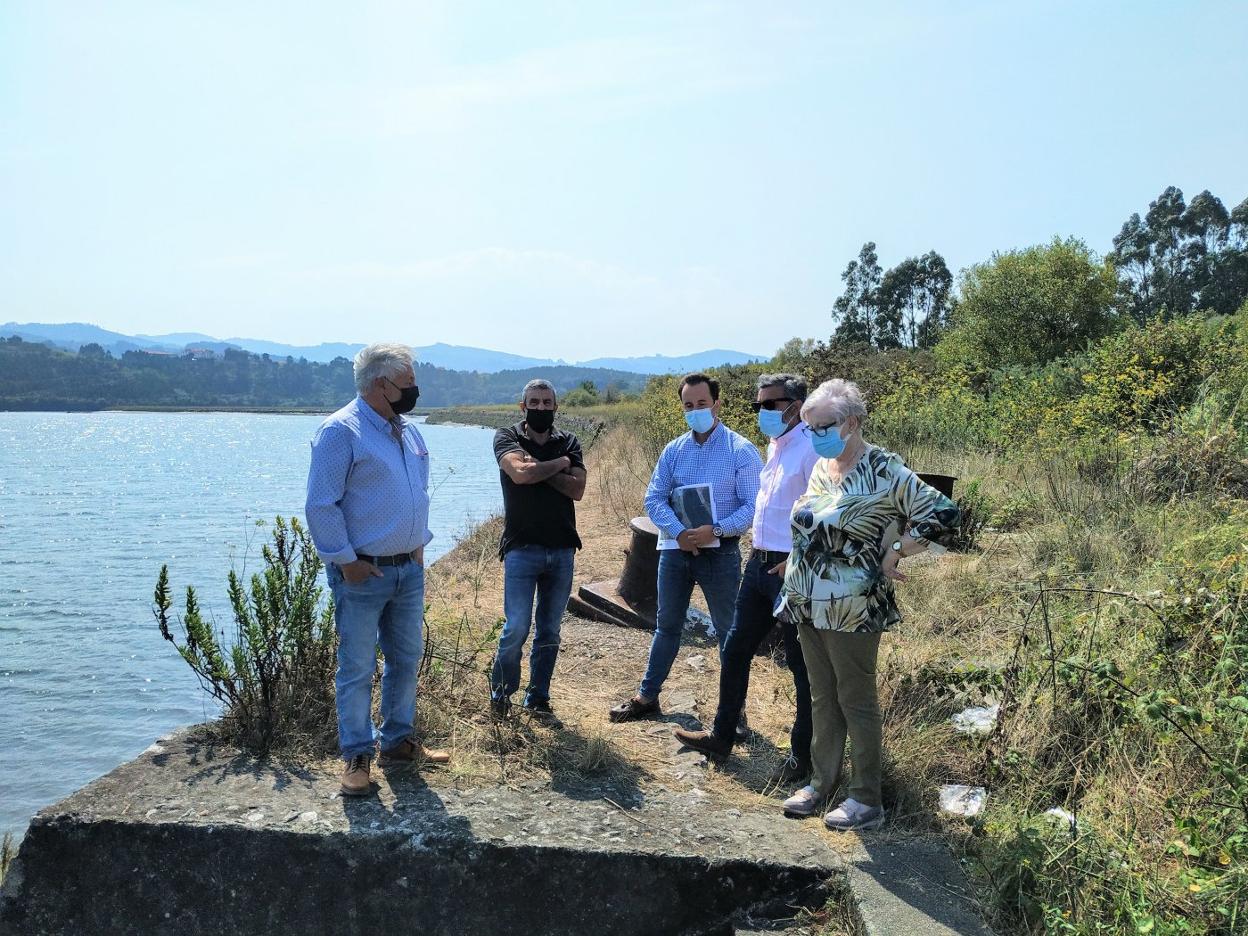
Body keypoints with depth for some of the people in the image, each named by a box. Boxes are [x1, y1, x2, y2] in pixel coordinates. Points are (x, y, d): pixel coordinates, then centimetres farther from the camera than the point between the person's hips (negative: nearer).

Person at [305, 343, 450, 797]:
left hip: (409, 569, 8)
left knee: (406, 660, 15)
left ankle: (398, 741, 30)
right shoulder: (340, 431, -14)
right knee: (357, 668, 2)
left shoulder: (409, 431, 10)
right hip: (362, 573, -7)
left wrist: (419, 544, 13)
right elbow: (321, 505, -16)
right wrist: (347, 561, -16)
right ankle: (357, 755, 15)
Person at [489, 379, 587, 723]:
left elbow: (577, 489, -7)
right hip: (522, 549, -3)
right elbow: (520, 473, -21)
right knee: (517, 628, -6)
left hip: (562, 550, 3)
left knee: (549, 631, 10)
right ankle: (500, 692, 17)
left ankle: (538, 700, 23)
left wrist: (539, 468, -14)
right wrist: (559, 464, -7)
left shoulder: (569, 443, 7)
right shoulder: (507, 437, -1)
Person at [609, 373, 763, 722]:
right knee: (667, 625, 16)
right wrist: (680, 533, -15)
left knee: (728, 630, 7)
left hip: (720, 552, -4)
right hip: (675, 548, 4)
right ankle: (647, 696, 28)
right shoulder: (674, 450, 5)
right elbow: (654, 499, 1)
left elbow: (753, 506, -12)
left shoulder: (741, 451, -8)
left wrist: (715, 530, -23)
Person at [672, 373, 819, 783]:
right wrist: (759, 550, 17)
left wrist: (795, 561, -20)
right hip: (760, 562, 10)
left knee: (802, 662, 4)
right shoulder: (775, 445, 14)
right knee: (735, 649, 16)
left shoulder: (810, 448, -15)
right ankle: (722, 735, 30)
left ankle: (803, 754, 18)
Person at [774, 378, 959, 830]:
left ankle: (867, 800, 16)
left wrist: (894, 554, -14)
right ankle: (821, 782, 30)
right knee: (822, 698, 17)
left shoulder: (883, 471, -15)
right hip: (809, 605, 7)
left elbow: (942, 515, -17)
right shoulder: (821, 468, 9)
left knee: (856, 701, 4)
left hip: (852, 609, -7)